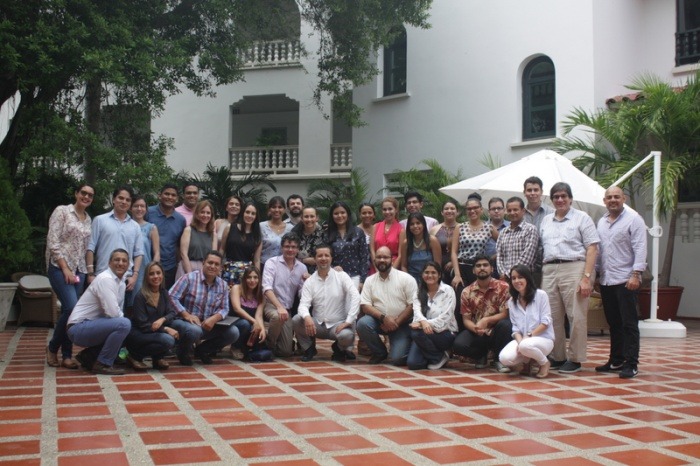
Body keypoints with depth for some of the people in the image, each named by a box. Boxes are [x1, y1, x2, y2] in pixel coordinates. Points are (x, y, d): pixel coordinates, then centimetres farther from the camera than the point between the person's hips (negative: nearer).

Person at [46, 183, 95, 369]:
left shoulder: (89, 219, 14)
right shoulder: (61, 211, -3)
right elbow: (52, 242, -9)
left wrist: (88, 270, 6)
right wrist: (65, 268, -14)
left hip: (79, 269, 6)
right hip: (59, 267, -6)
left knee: (70, 311, 4)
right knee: (71, 309, -17)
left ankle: (67, 355, 9)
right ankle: (53, 347, 4)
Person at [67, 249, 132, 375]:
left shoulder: (121, 283, 11)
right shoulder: (105, 279, -17)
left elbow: (118, 312, 15)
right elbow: (113, 312, -25)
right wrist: (122, 320, -6)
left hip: (91, 327, 10)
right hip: (79, 327, -10)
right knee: (123, 324, -26)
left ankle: (87, 356, 15)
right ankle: (103, 364, -12)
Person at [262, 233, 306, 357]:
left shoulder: (302, 268, 6)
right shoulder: (272, 262, -6)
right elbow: (267, 288, -19)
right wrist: (279, 307, -32)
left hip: (288, 309, 4)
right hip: (271, 304, -4)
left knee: (286, 351, -1)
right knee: (277, 316, -40)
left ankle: (274, 343, 34)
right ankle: (267, 345, -12)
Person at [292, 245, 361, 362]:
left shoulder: (341, 276, -4)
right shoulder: (309, 281, 1)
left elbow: (355, 296, -15)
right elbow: (303, 304, -10)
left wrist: (348, 321, -24)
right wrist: (307, 317, -35)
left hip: (337, 324, -2)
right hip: (317, 324, 2)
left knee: (347, 335, -35)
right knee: (296, 320, -25)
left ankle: (339, 349, 4)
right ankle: (309, 348, 3)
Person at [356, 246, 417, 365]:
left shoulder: (406, 278, -6)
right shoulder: (370, 280, 3)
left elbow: (413, 305, -9)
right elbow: (365, 305, -4)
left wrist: (396, 322, -16)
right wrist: (383, 318, -20)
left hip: (402, 324, -3)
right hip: (380, 320, 3)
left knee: (397, 358, -20)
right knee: (362, 323, -27)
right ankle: (380, 352, -1)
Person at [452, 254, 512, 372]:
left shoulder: (503, 287, -8)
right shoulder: (467, 292, -1)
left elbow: (505, 314, -12)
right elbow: (466, 319, -2)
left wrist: (486, 320, -28)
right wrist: (475, 328, -25)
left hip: (496, 332, -2)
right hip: (476, 333, 2)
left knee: (505, 324, -35)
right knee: (458, 345, -27)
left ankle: (500, 359, -11)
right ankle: (482, 356, 8)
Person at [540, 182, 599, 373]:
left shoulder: (581, 218, 4)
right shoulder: (546, 221, 19)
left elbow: (592, 249, -3)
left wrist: (587, 277, -13)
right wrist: (542, 276, 7)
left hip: (574, 268, -5)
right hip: (549, 270, 5)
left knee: (576, 316, -4)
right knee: (553, 317, 6)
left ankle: (575, 359, 4)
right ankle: (557, 357, 17)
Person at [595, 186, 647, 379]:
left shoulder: (633, 219, -5)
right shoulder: (602, 222, 16)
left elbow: (640, 248, -11)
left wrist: (636, 274, -18)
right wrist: (594, 273, 16)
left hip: (625, 280, -6)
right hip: (606, 280, 7)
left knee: (629, 323, -4)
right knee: (613, 323, 12)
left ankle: (631, 364, -1)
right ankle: (616, 360, 20)